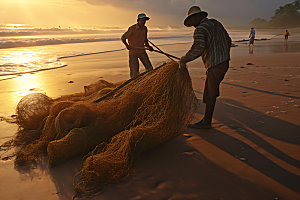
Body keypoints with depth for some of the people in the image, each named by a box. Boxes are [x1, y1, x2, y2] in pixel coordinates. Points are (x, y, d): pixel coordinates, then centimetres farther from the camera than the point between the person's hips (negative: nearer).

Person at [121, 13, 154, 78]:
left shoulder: (145, 28, 6)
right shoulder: (132, 28, -13)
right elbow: (123, 37, -6)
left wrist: (148, 46, 0)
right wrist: (127, 45, -20)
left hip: (142, 51, 6)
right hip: (133, 52, -5)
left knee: (150, 68, 1)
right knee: (134, 70, -5)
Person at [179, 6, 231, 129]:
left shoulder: (200, 29, -15)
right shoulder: (215, 23, 15)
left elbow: (198, 49, -30)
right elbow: (228, 40, 22)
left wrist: (183, 60, -21)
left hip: (215, 65, -9)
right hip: (224, 63, 9)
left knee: (210, 93, 0)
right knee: (212, 88, 16)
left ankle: (206, 122, 9)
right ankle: (207, 117, 25)